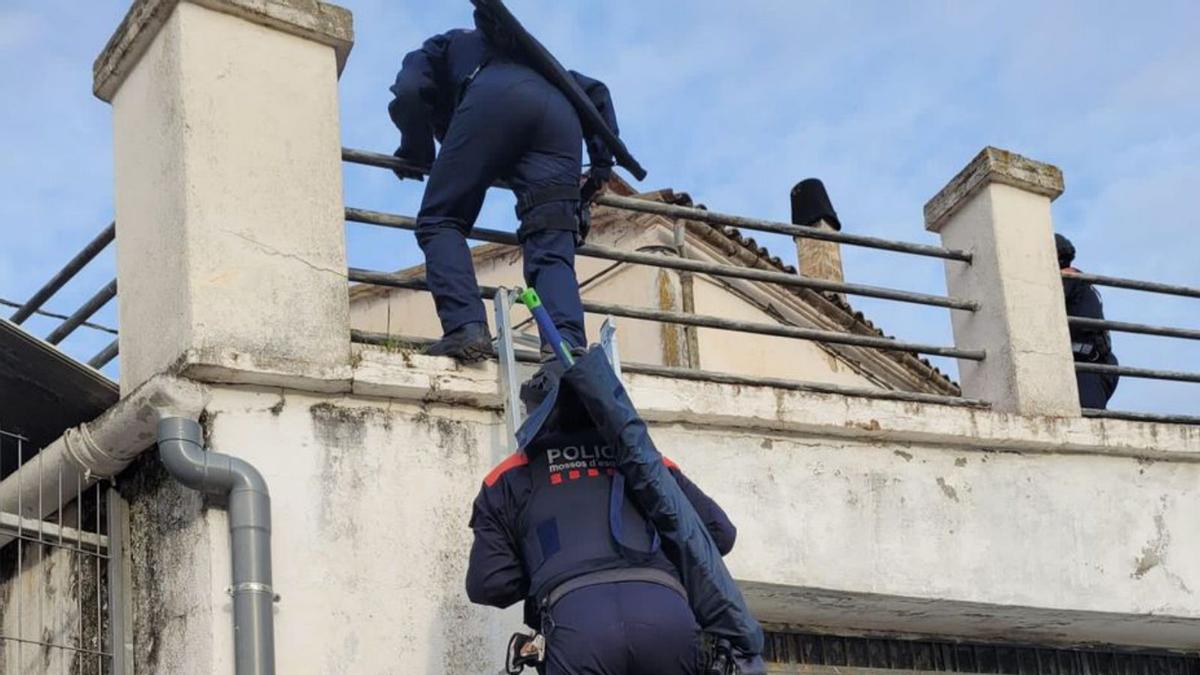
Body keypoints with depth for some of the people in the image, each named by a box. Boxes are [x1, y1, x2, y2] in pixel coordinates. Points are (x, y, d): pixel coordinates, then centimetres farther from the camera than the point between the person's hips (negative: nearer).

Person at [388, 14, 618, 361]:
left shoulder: (446, 45, 37)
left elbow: (407, 94, 16)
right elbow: (596, 91, 39)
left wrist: (416, 153, 30)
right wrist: (602, 165, 33)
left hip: (493, 101, -4)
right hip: (560, 114, 4)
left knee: (440, 222, 6)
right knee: (552, 251, -6)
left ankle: (466, 327, -20)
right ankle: (569, 351, -33)